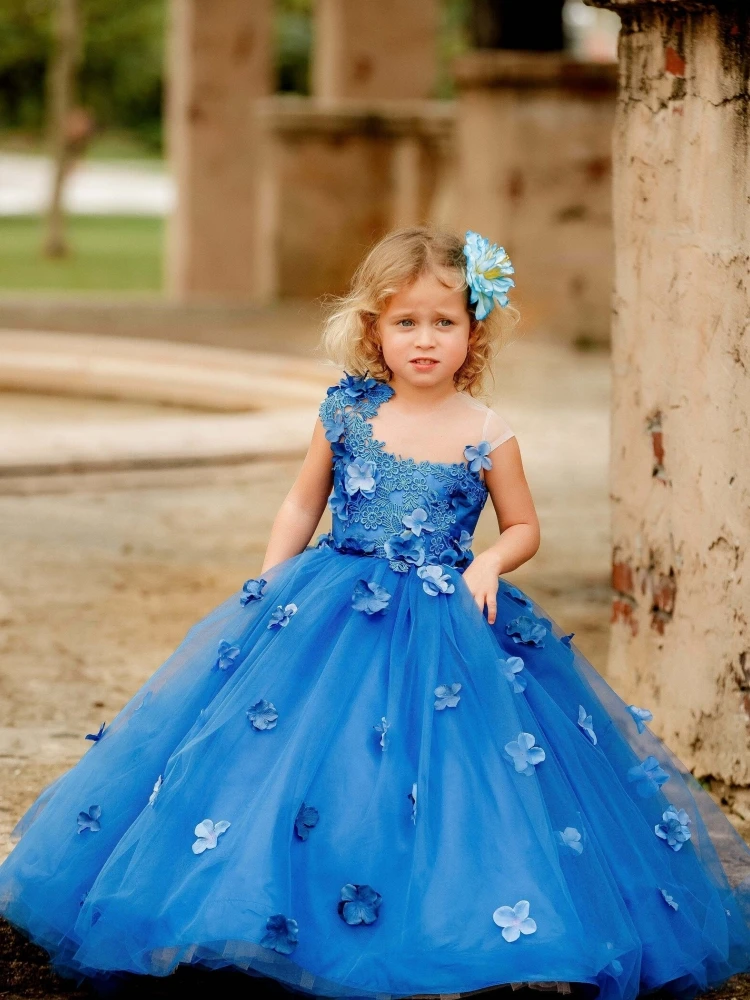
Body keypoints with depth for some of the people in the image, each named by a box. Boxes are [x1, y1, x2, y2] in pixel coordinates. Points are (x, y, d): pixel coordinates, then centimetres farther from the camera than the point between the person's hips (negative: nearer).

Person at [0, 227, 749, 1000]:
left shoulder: (487, 434, -3)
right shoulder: (346, 414, 1)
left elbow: (523, 527, 9)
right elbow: (302, 505, 12)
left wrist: (489, 563, -11)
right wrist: (267, 588, 5)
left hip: (448, 625, -2)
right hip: (330, 615, 2)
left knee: (441, 780, -7)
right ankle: (292, 921, 11)